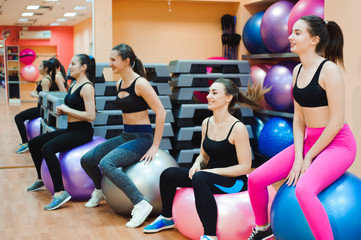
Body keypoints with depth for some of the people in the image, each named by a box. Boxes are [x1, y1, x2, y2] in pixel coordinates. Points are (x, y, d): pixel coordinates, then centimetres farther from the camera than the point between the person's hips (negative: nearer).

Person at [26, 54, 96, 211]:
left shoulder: (87, 87, -15)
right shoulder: (74, 85, 15)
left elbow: (91, 116, -23)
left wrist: (68, 109, -17)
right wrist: (62, 110, 3)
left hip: (82, 132, -10)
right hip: (70, 129, 10)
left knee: (47, 148, -31)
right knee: (34, 143, 13)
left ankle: (60, 193, -31)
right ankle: (41, 180, 33)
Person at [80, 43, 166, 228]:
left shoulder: (140, 83, -16)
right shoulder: (119, 85, 10)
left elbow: (160, 112, -19)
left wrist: (155, 146, -19)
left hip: (142, 138, -9)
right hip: (125, 136, 9)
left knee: (106, 163, -30)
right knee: (86, 160, 5)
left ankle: (141, 205, -27)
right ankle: (99, 190, 35)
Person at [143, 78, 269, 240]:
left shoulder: (237, 128, -17)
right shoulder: (207, 123, 5)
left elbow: (245, 167, -17)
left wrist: (213, 171, -19)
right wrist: (197, 164, -7)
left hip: (234, 181, -7)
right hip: (211, 176, 7)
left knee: (199, 178, -36)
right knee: (168, 174, -7)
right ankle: (167, 218, 19)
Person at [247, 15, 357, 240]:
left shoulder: (328, 70, -17)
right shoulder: (298, 70, 7)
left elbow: (336, 122, -18)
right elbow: (299, 118, 7)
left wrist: (308, 159, -13)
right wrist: (298, 158, -3)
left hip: (338, 144, -8)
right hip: (309, 140, 8)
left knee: (304, 190, -35)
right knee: (255, 179, 1)